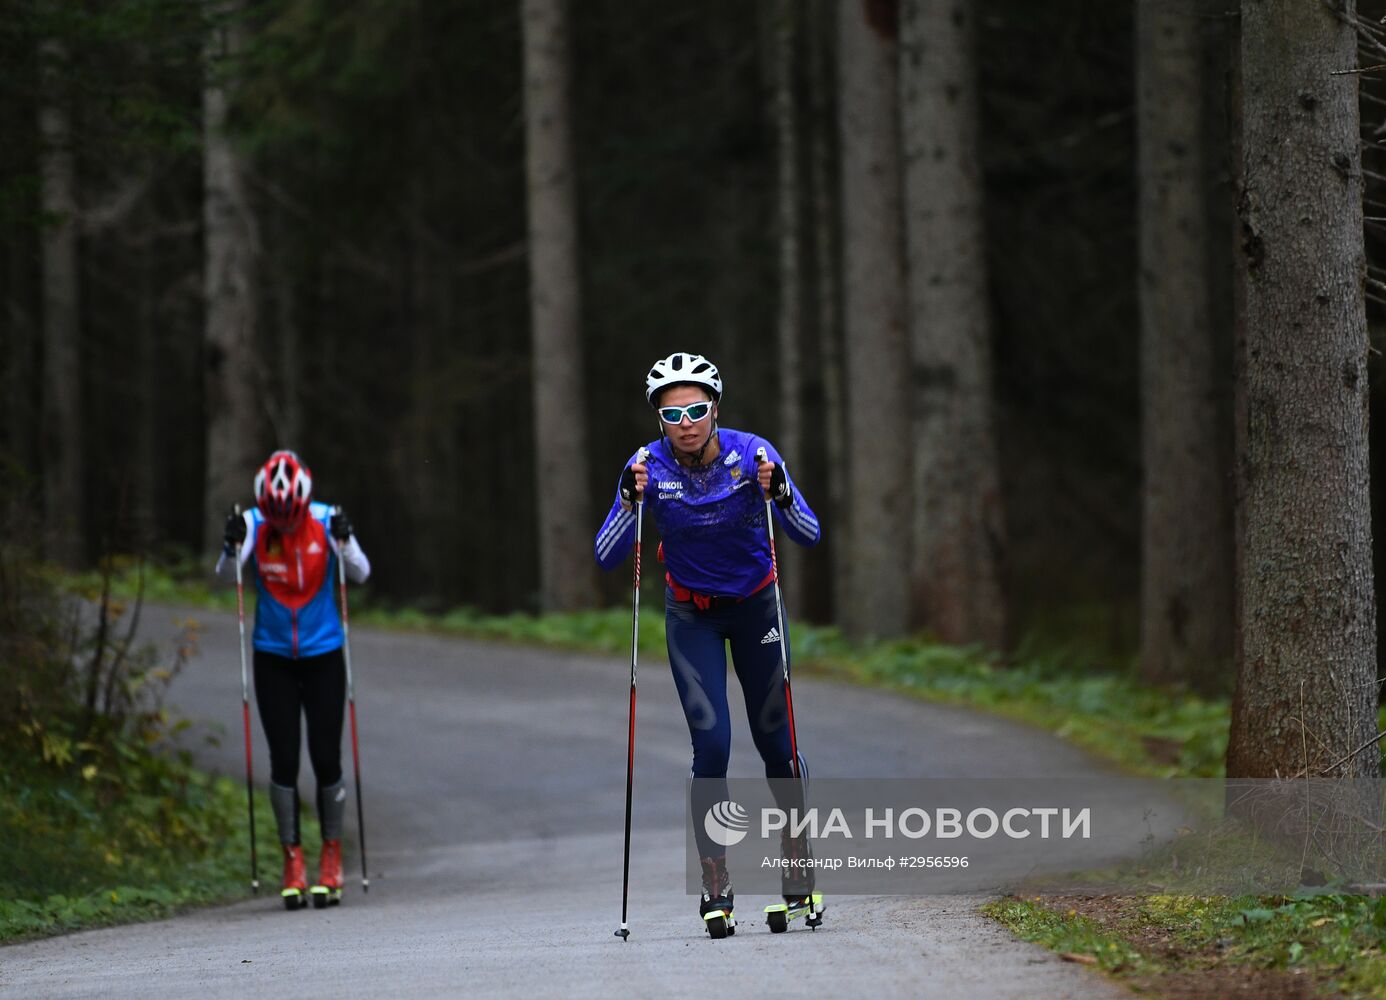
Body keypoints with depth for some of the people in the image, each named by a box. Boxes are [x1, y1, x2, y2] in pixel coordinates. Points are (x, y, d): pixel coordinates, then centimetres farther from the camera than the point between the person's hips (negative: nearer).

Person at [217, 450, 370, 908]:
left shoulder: (325, 521, -11)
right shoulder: (254, 525, -10)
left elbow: (361, 573, -18)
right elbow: (224, 575, -19)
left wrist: (343, 542, -36)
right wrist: (232, 549, -39)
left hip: (323, 655, -1)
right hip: (273, 658, 1)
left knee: (326, 759, -2)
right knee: (283, 761, -1)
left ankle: (331, 857, 14)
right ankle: (292, 859, 9)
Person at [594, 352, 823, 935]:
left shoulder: (751, 454, -19)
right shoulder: (650, 466, -19)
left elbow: (810, 536, -18)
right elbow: (606, 558, -21)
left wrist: (780, 496, -37)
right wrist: (631, 502, -36)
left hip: (756, 607, 1)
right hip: (691, 616, -1)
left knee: (774, 738, 2)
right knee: (711, 742, -13)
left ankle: (799, 875, 19)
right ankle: (716, 890, -9)